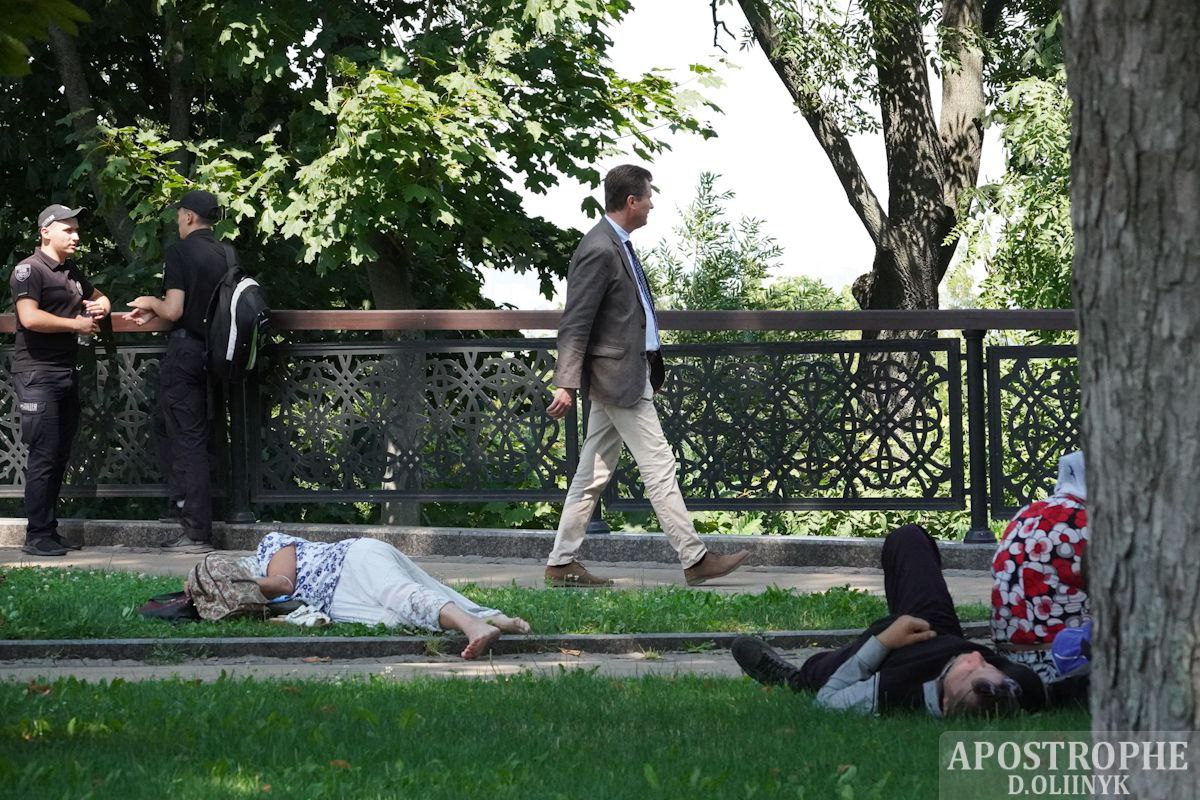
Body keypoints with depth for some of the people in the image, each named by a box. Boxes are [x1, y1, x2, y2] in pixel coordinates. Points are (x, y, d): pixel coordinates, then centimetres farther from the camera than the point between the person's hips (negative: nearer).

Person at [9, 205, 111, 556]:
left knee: (60, 456, 9)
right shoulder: (29, 270, -9)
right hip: (37, 374, -9)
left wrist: (101, 307, 9)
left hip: (66, 373, 9)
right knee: (44, 455, -10)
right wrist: (76, 324, -14)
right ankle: (37, 536, -7)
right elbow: (30, 317, -22)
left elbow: (98, 297, 34)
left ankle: (49, 532, 14)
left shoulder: (71, 272, 18)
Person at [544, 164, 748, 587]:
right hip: (620, 376, -10)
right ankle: (695, 560, -2)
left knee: (594, 472, 11)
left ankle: (562, 562, 13)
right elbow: (575, 324, -20)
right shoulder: (599, 252, -18)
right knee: (659, 468, -6)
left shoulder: (616, 245, 13)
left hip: (629, 372, 10)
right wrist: (566, 385, -24)